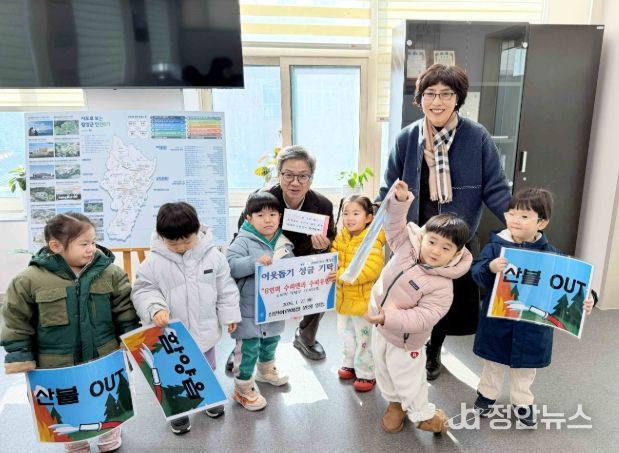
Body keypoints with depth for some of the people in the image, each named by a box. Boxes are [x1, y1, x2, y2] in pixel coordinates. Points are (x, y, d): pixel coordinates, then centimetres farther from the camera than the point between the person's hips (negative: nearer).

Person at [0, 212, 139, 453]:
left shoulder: (109, 272, -10)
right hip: (57, 366, -1)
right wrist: (21, 357, -4)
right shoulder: (30, 280, -15)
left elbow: (125, 311, -1)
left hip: (105, 361, 1)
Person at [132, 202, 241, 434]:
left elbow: (225, 288, -2)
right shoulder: (154, 261, -16)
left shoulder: (212, 256, -12)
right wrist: (155, 308, -27)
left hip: (204, 329, 2)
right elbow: (143, 290, -8)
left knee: (206, 368, 25)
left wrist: (229, 315, 1)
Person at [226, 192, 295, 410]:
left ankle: (266, 371, 53)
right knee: (248, 349, 3)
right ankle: (243, 389, 22)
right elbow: (230, 265, -27)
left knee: (271, 341, 26)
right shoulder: (243, 242, -15)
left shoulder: (284, 243, 2)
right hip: (249, 310, -6)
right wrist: (255, 262, -37)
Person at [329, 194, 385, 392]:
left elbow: (370, 270, -30)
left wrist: (342, 275, -33)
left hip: (363, 300, -7)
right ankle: (350, 363, 44)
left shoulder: (372, 241, -21)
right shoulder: (341, 238, 1)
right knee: (346, 333, 24)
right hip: (343, 298, 7)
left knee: (364, 338, 6)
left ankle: (366, 373, 23)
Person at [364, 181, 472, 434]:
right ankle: (395, 403, 50)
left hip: (404, 339, -6)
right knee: (384, 371, 24)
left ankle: (422, 414, 41)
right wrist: (401, 200, -32)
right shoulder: (406, 245, -14)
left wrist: (390, 317, -38)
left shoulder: (441, 286, -27)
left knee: (408, 380, 14)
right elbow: (395, 223, -12)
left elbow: (424, 317, -31)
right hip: (380, 327, 6)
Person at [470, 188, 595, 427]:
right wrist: (490, 268, -37)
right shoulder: (495, 246, -12)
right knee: (494, 362, 19)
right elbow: (476, 272, -17)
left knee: (525, 367, 20)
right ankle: (487, 393, 40)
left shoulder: (550, 254, -8)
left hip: (532, 324, 1)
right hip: (497, 321, -1)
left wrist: (584, 299, -21)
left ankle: (522, 401, 41)